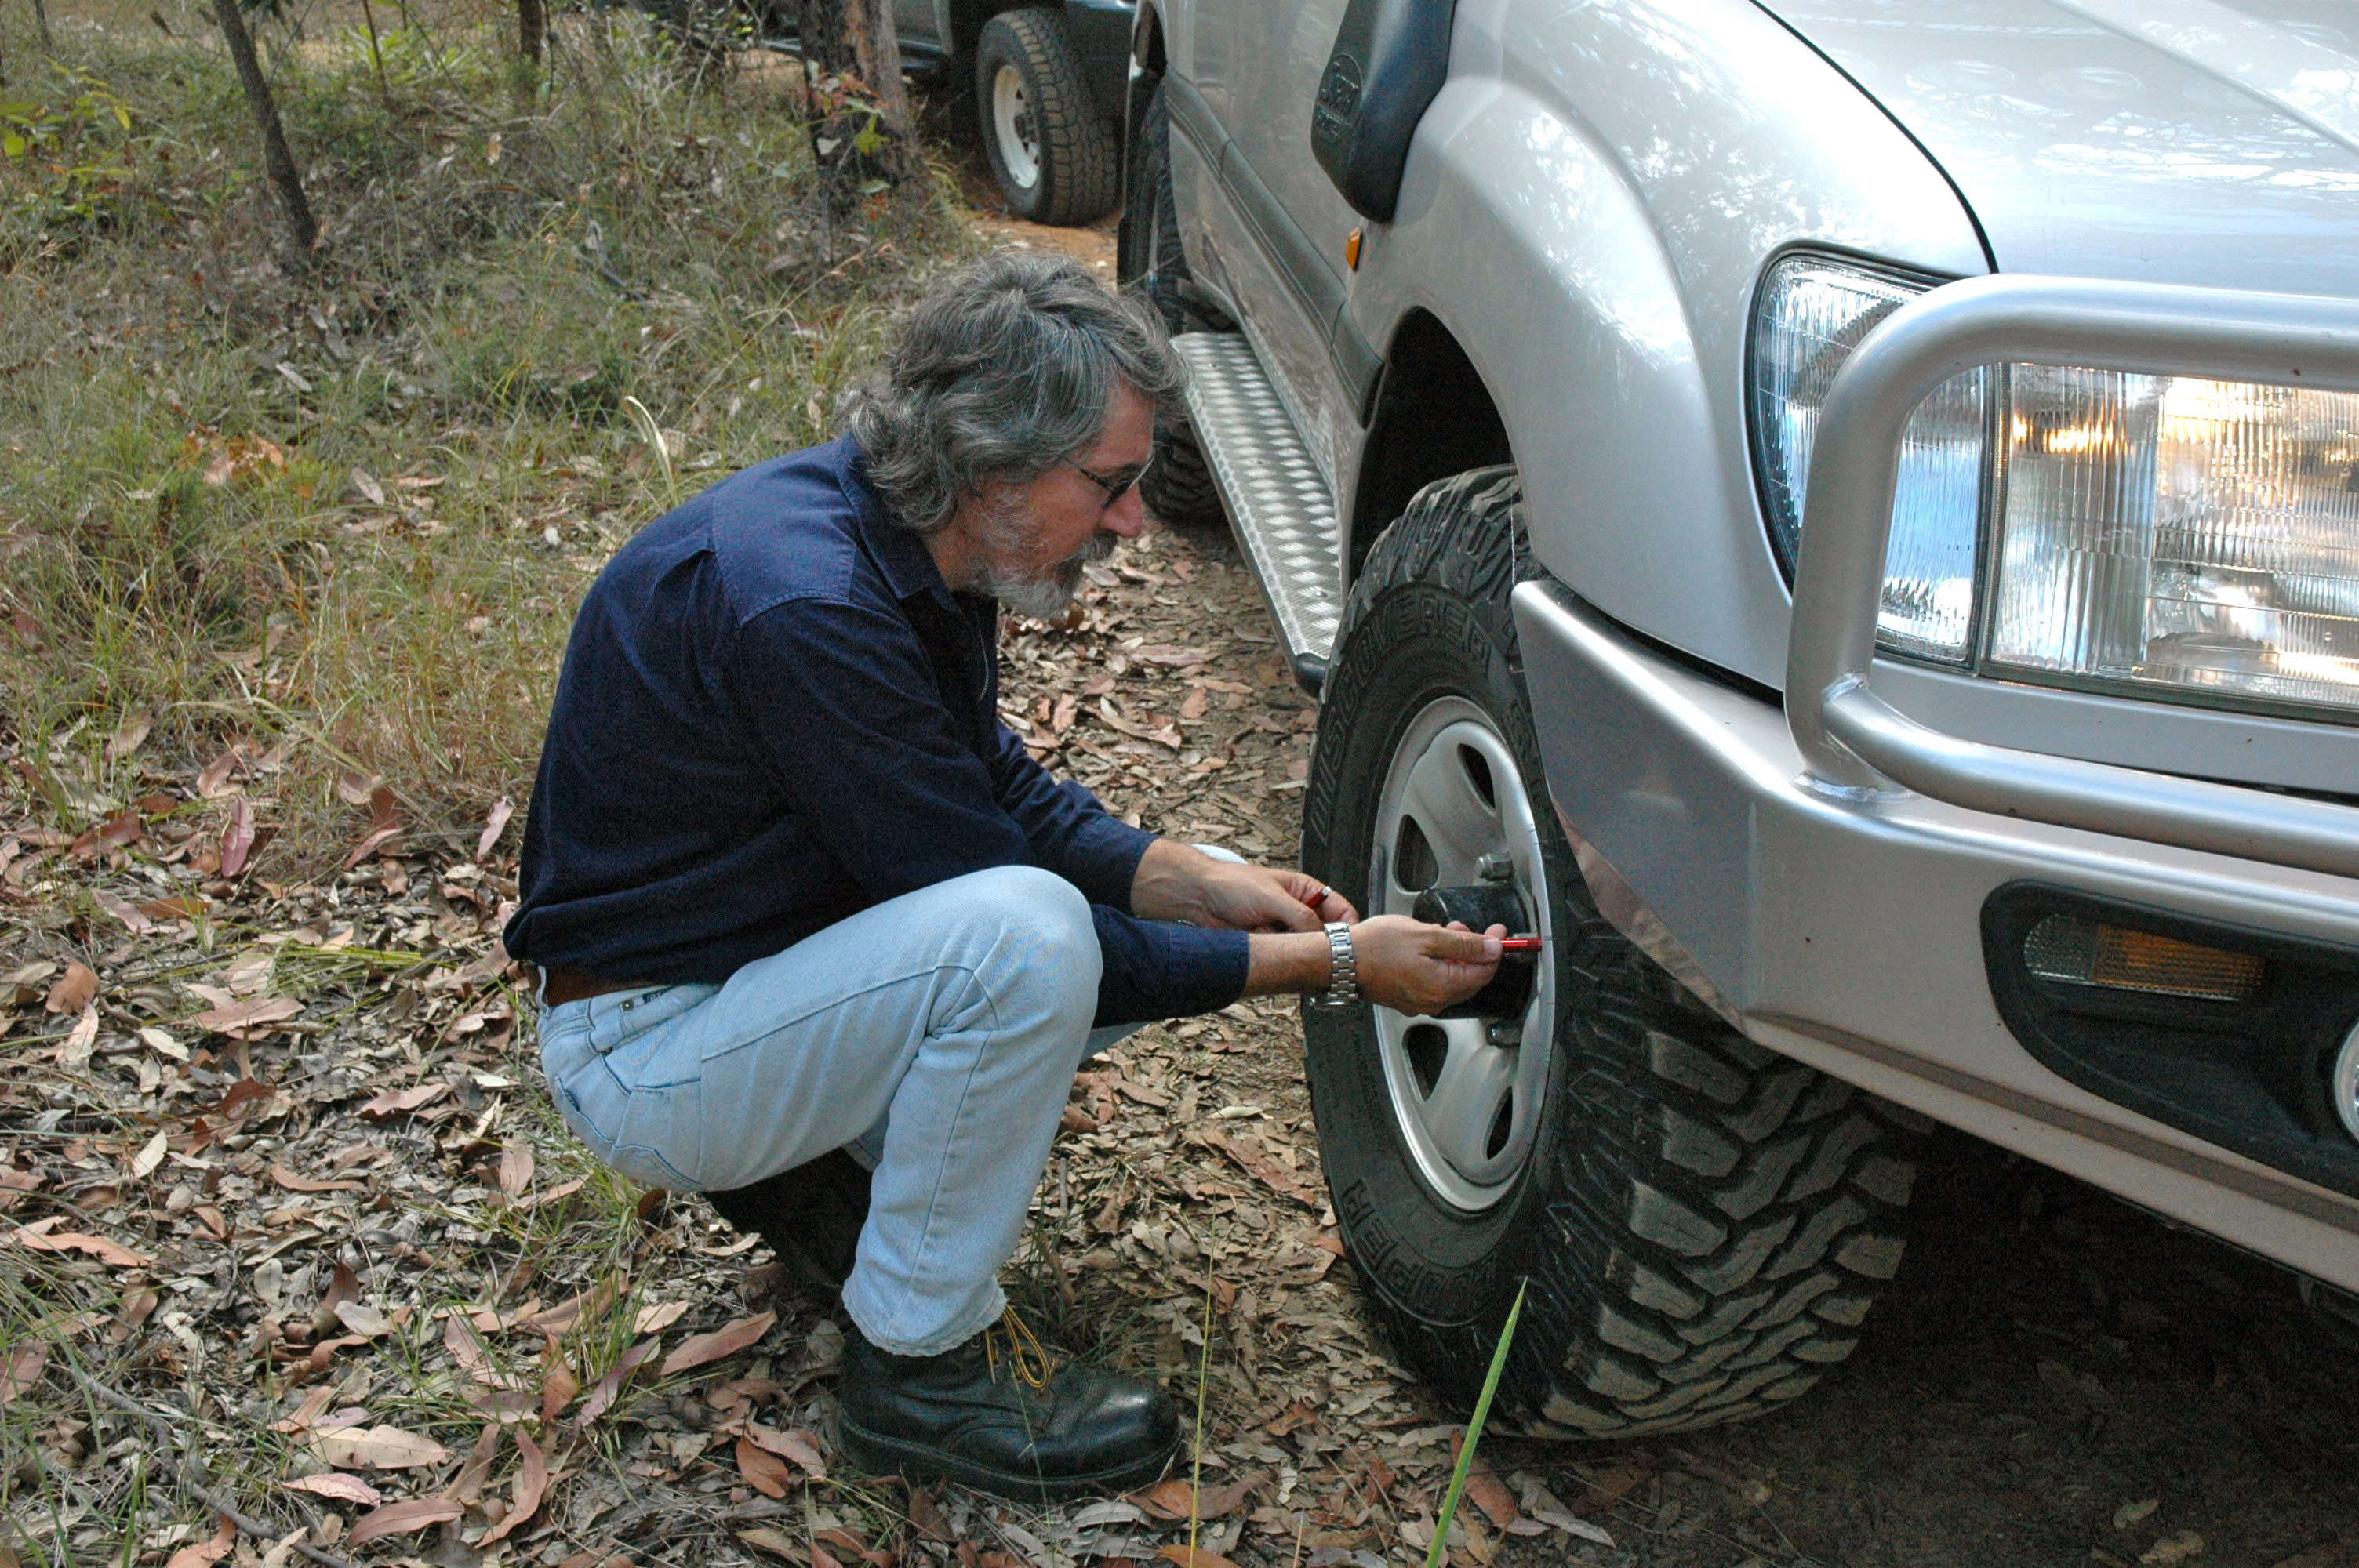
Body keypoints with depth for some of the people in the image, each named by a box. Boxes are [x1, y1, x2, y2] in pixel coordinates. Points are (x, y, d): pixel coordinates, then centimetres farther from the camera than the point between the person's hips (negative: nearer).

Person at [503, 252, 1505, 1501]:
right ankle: (921, 1361, -12)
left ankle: (817, 1169, 12)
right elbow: (1006, 930, -25)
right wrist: (1328, 964, -21)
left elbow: (1000, 786, 10)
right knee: (1028, 930, -32)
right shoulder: (807, 608, -31)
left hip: (774, 945, 9)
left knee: (1165, 925, 2)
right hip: (646, 1047, -9)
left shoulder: (905, 544, -3)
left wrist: (1197, 881, -6)